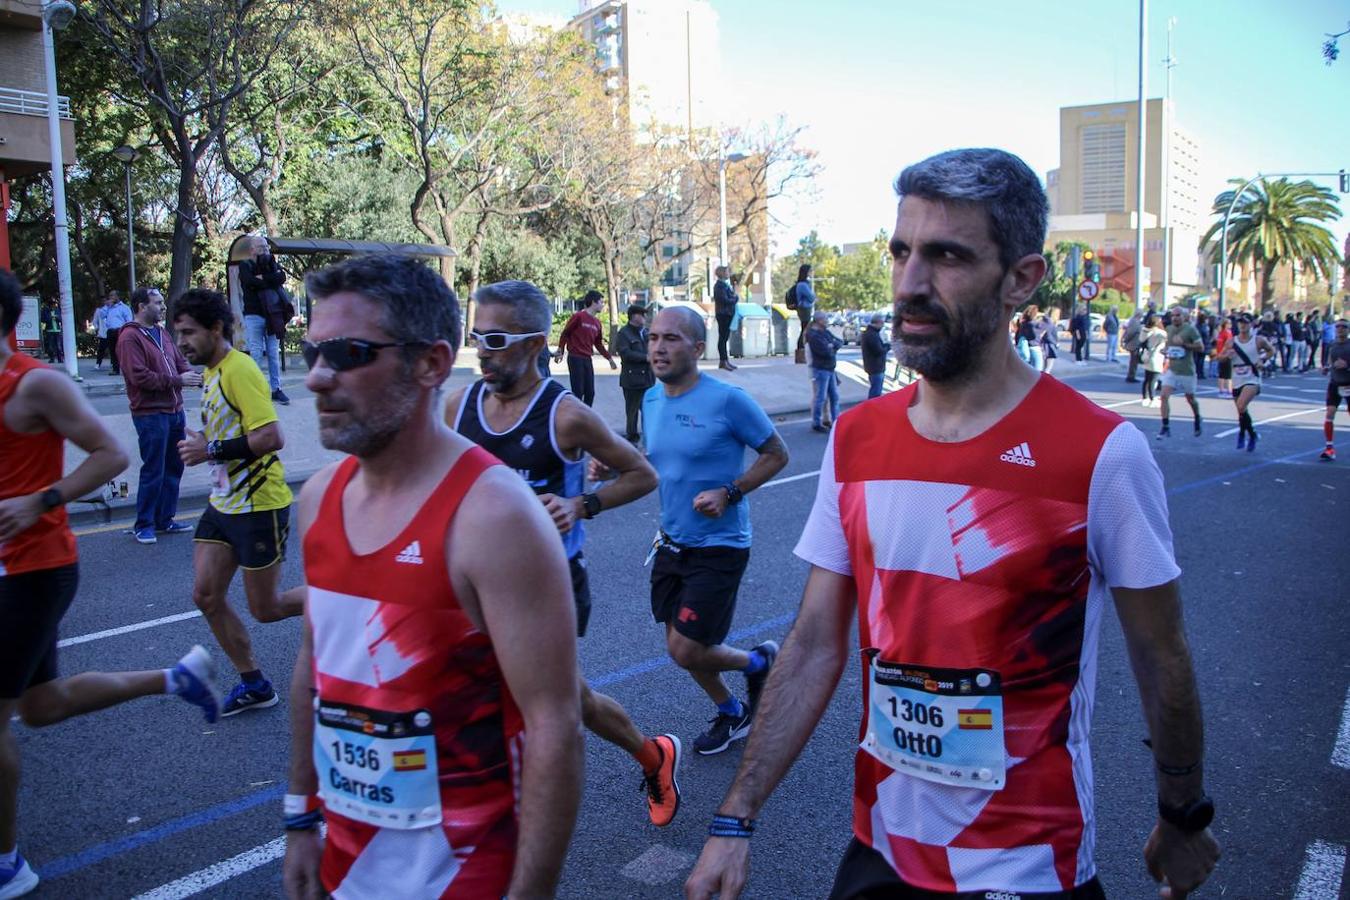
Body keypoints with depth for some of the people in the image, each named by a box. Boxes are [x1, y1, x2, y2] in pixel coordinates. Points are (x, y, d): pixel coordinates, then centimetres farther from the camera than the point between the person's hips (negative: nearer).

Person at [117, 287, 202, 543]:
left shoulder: (162, 334, 15)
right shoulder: (130, 337, -11)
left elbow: (180, 361, 18)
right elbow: (139, 376, -19)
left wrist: (190, 375, -4)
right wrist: (177, 380, -18)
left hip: (175, 411, 8)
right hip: (150, 414, -8)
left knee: (173, 468, 13)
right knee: (153, 471, -2)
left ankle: (165, 519, 24)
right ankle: (143, 525, 9)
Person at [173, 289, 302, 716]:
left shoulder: (239, 370, -19)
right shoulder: (210, 374, 11)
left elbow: (271, 437, -26)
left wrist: (211, 450, -22)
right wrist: (204, 444, 6)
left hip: (258, 505, -9)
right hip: (223, 502, 9)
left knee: (265, 609, 1)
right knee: (206, 595, 7)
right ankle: (253, 684, 20)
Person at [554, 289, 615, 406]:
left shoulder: (597, 322, 12)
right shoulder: (578, 316, -8)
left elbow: (598, 344, 20)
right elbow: (565, 333, -3)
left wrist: (609, 358, 18)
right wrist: (560, 351, -7)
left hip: (588, 359, 7)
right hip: (575, 358, -7)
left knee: (590, 392, 6)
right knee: (578, 392, -6)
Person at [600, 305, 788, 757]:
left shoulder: (728, 400, -17)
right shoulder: (651, 400, 3)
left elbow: (776, 454, -9)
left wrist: (729, 493, -21)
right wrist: (614, 469, -2)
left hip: (718, 546, -7)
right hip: (672, 543, 7)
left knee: (686, 652, -9)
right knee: (682, 646, 15)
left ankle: (759, 661, 22)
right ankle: (732, 714, 41)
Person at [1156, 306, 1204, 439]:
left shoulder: (1190, 329, -10)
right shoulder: (1169, 329, 5)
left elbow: (1201, 348, -12)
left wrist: (1184, 343, -23)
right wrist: (1165, 349, 3)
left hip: (1187, 371, -3)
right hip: (1171, 369, 3)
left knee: (1190, 399, 13)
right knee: (1164, 395, -14)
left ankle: (1197, 419, 42)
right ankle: (1165, 427, -10)